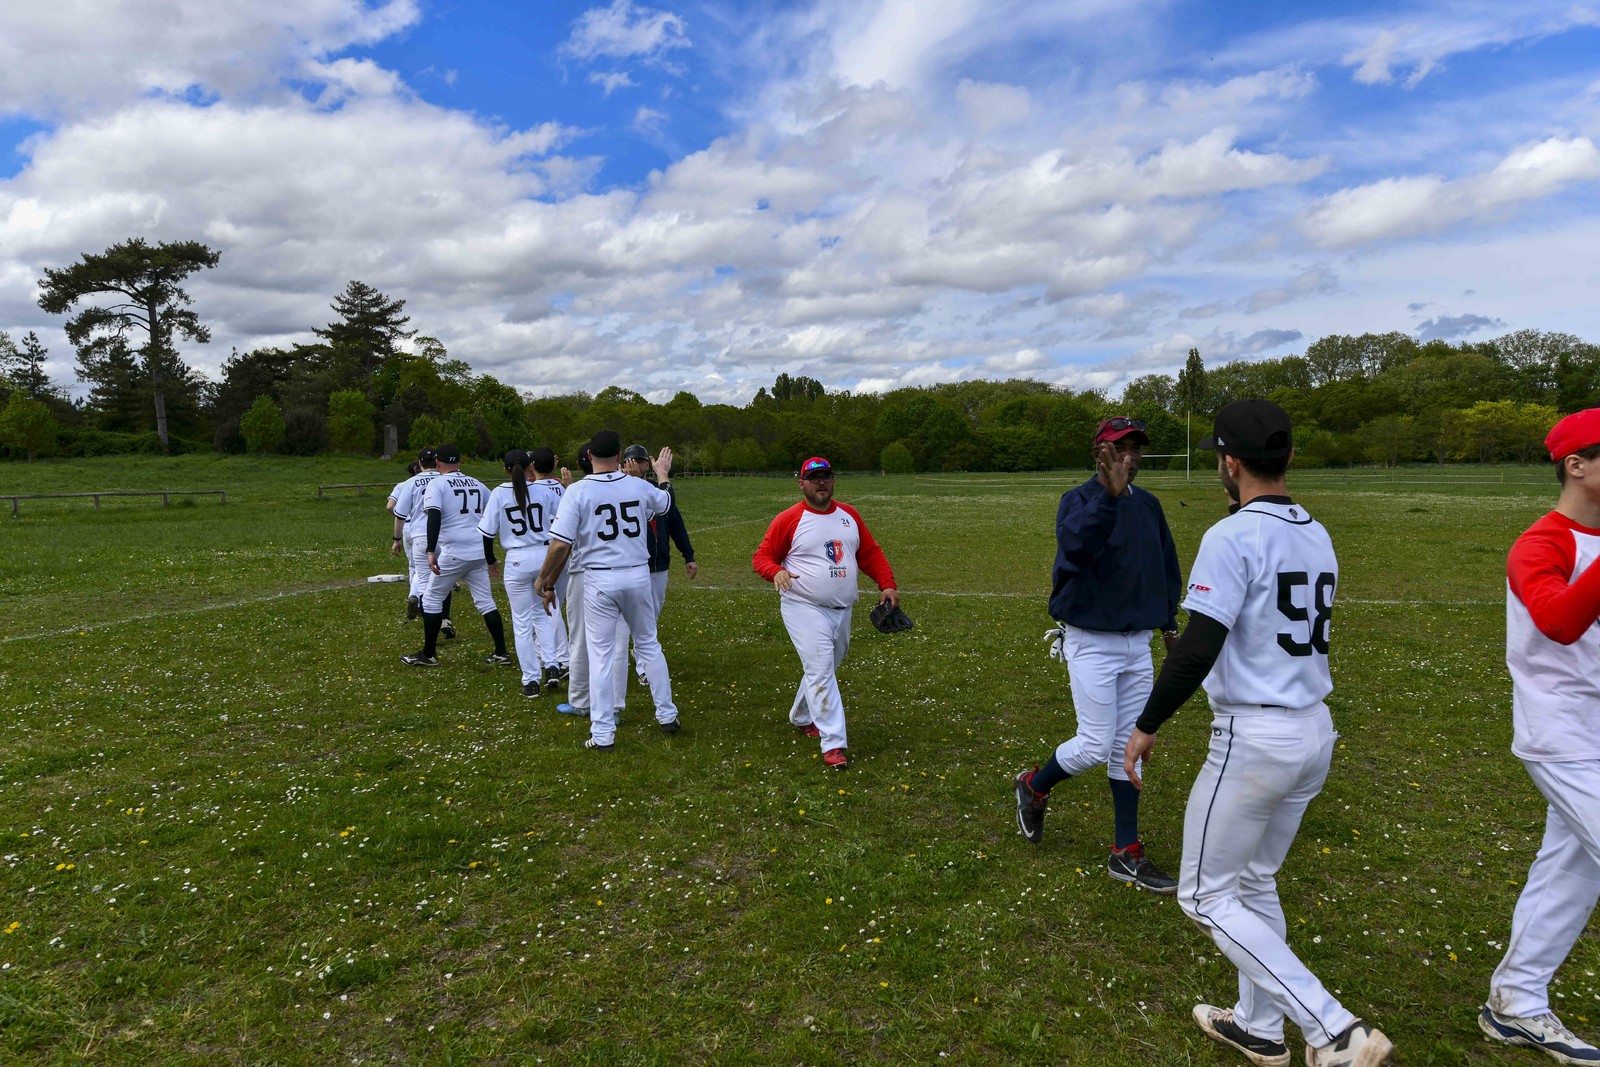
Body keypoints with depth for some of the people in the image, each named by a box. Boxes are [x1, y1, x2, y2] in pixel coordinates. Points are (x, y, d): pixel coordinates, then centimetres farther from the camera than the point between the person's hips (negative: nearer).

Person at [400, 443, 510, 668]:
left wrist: (431, 551, -24)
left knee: (432, 599, 10)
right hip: (479, 553, 5)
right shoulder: (478, 485, 14)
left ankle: (428, 654, 15)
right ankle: (501, 652, 9)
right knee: (485, 601, 11)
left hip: (452, 554, -5)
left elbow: (434, 516, -18)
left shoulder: (437, 484, -3)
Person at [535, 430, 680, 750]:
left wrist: (545, 581, -1)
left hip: (599, 582, -3)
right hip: (638, 578, 3)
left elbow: (560, 545, -16)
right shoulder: (640, 486, -1)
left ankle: (602, 735, 8)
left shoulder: (577, 491, -11)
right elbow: (665, 502, 23)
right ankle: (667, 715, 27)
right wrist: (663, 473, 43)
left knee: (600, 655, 5)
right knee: (649, 645, 18)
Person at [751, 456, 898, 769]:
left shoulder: (849, 515, 9)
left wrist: (887, 585, 0)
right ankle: (833, 743, -9)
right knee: (820, 670, -13)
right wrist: (777, 571, -26)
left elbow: (870, 553, 12)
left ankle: (801, 718, 42)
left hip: (842, 610, 6)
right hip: (804, 609, -6)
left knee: (825, 670, 18)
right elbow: (761, 556, -5)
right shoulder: (788, 520, -6)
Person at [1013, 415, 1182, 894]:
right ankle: (1033, 787, 25)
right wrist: (1110, 495, -43)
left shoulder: (1149, 505, 7)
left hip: (1138, 643, 6)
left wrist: (1169, 623, 17)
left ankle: (1126, 855, 19)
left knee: (1128, 747, 10)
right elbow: (1074, 545, -33)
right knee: (1095, 746, -4)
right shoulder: (1078, 500, -11)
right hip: (1091, 642, -6)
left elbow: (1167, 565, 18)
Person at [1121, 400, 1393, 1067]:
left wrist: (1147, 726, -13)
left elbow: (1198, 648, -23)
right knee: (1255, 884, 23)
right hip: (1316, 734, 9)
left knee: (1207, 897, 6)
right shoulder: (1318, 537, 8)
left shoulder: (1233, 536, -18)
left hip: (1253, 740, -9)